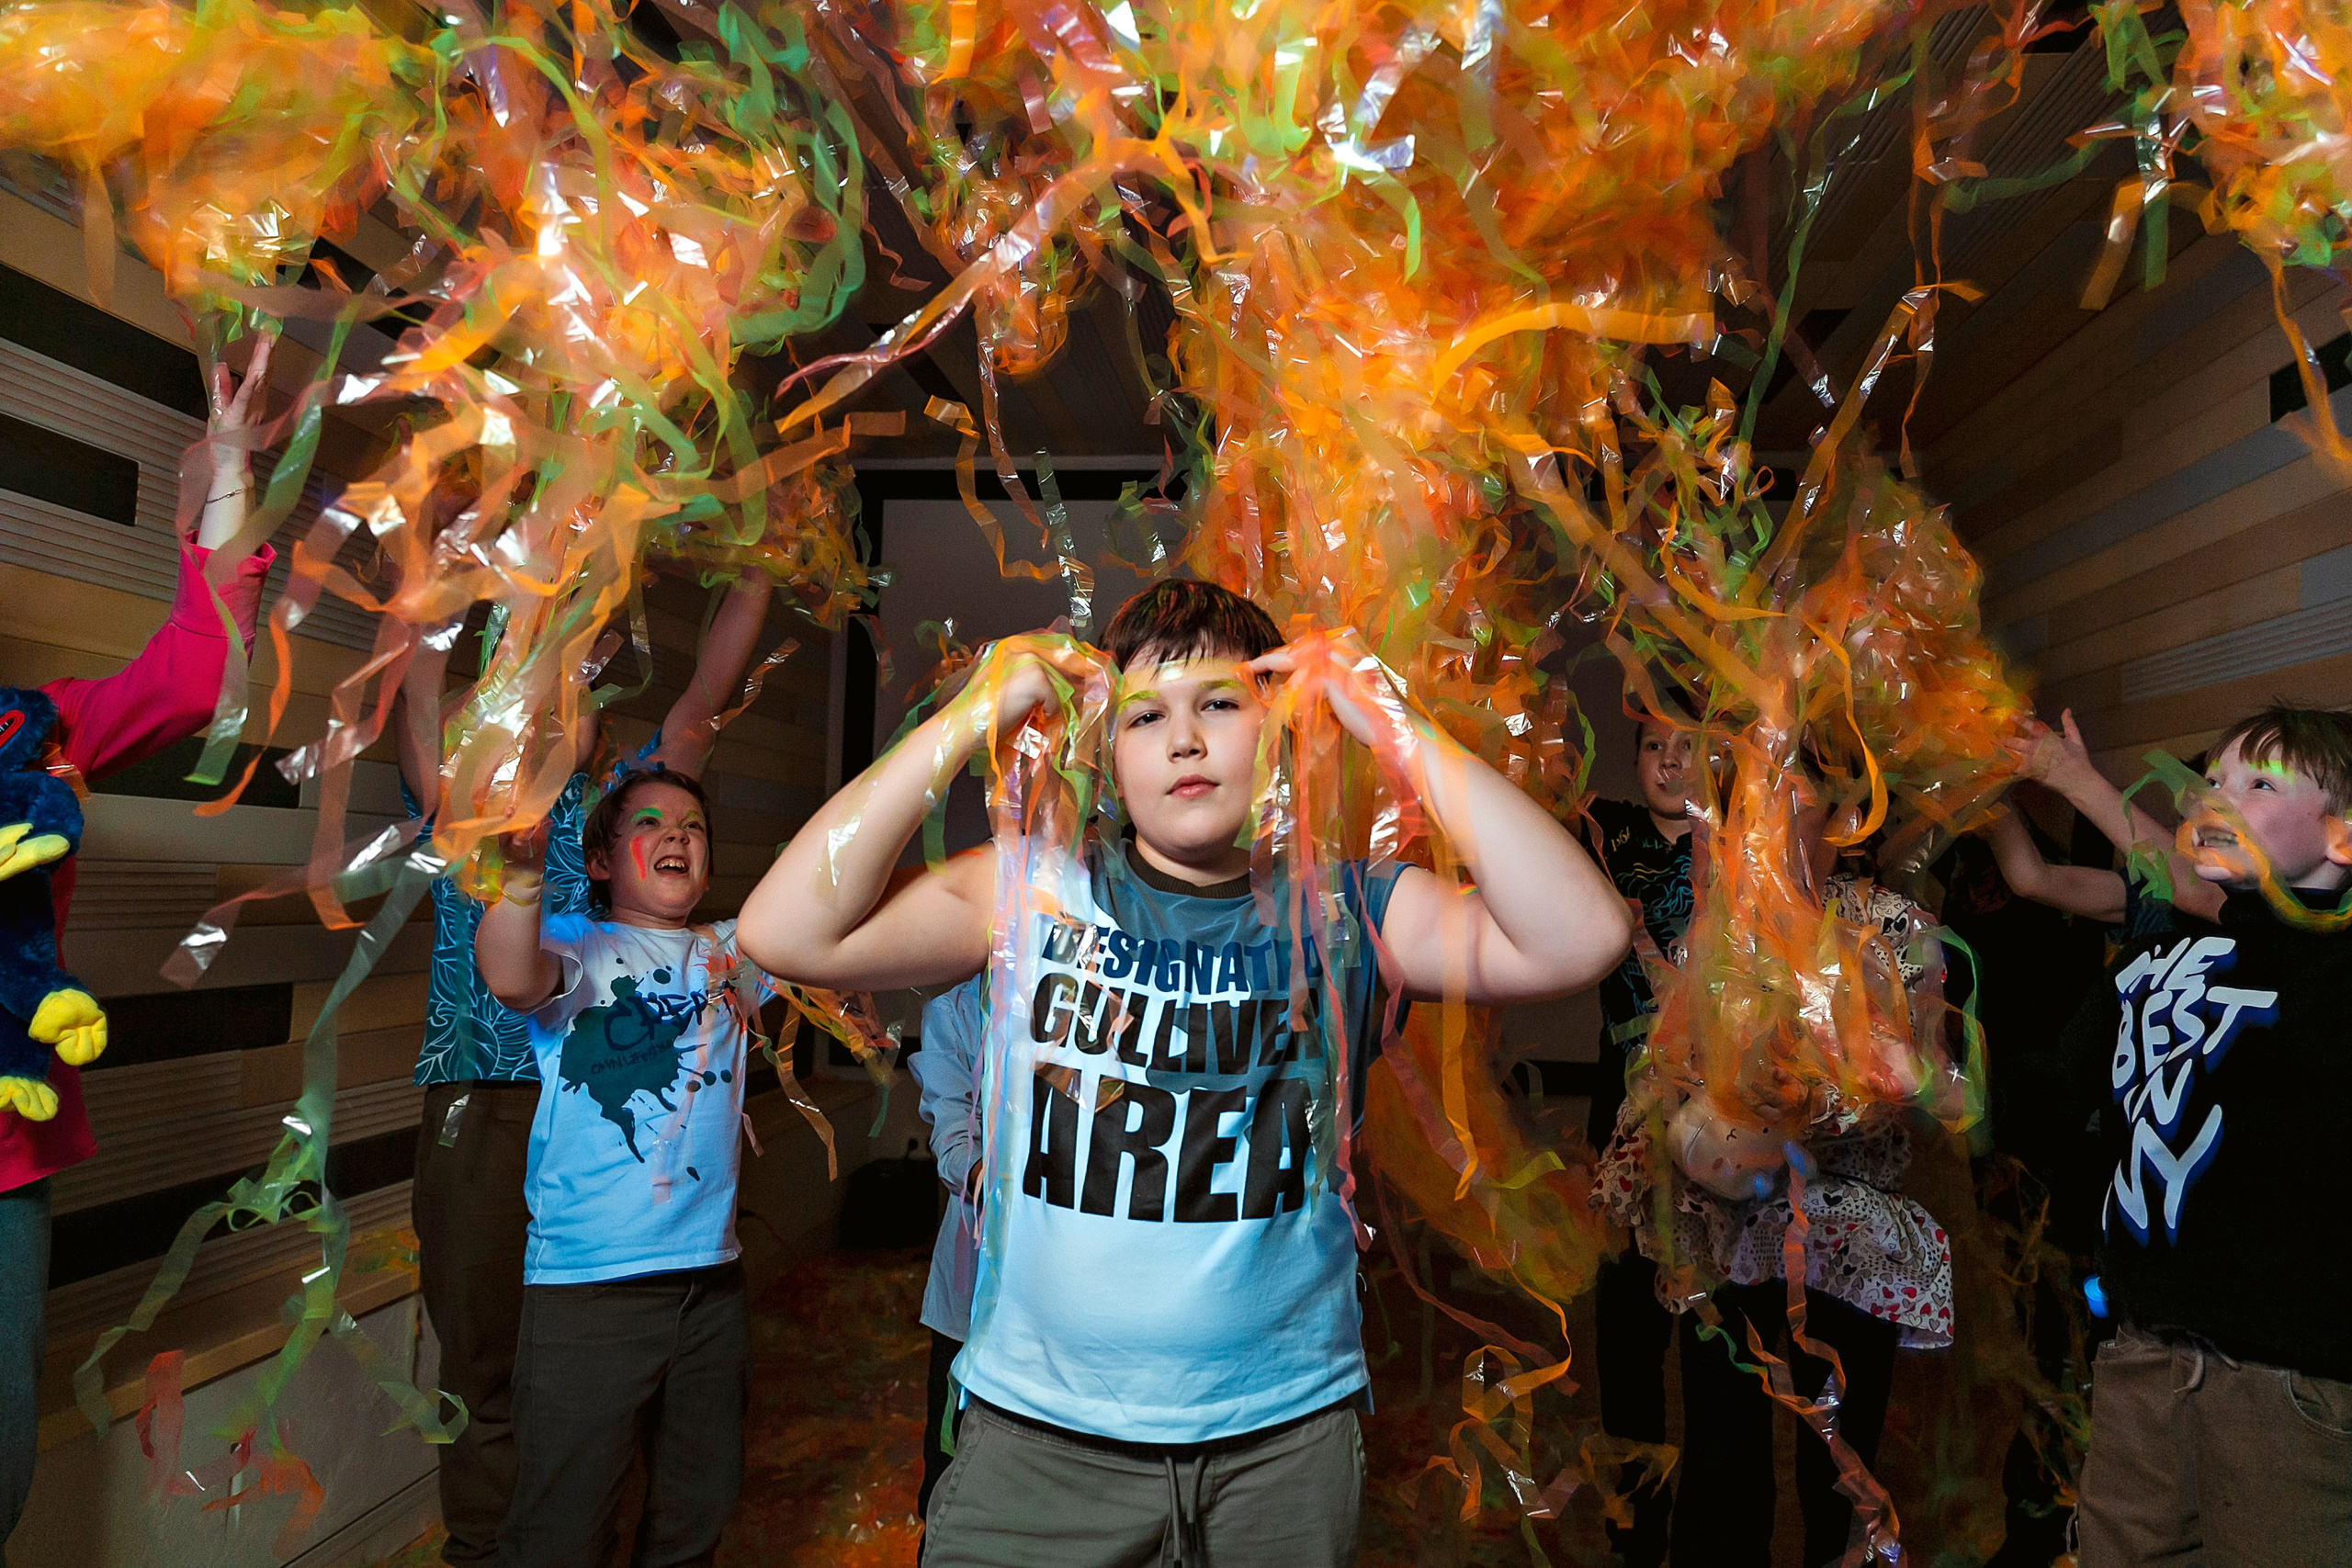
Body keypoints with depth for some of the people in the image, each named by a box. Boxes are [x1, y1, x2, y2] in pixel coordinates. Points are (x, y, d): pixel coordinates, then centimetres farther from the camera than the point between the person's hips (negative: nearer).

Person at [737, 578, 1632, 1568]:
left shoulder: (1343, 910, -4)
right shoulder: (1034, 892, -5)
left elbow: (1580, 939, -18)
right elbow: (786, 931, -16)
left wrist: (1392, 727, -17)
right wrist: (973, 716, -16)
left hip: (1288, 1431, 1)